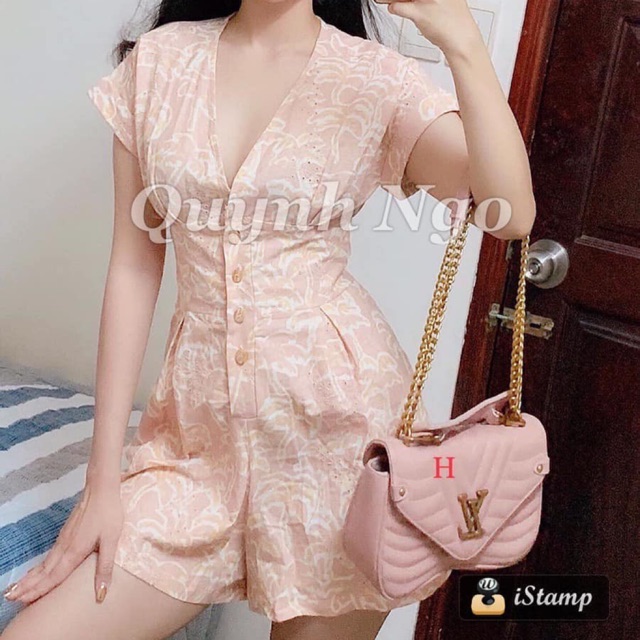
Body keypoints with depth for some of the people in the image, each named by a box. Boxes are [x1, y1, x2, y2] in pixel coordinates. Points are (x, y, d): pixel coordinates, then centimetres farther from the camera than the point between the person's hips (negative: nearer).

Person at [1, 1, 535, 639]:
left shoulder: (379, 78, -2)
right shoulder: (158, 60, 5)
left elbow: (512, 215, -15)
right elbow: (133, 266, 3)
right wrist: (103, 481, 1)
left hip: (337, 414, -2)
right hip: (201, 424, 3)